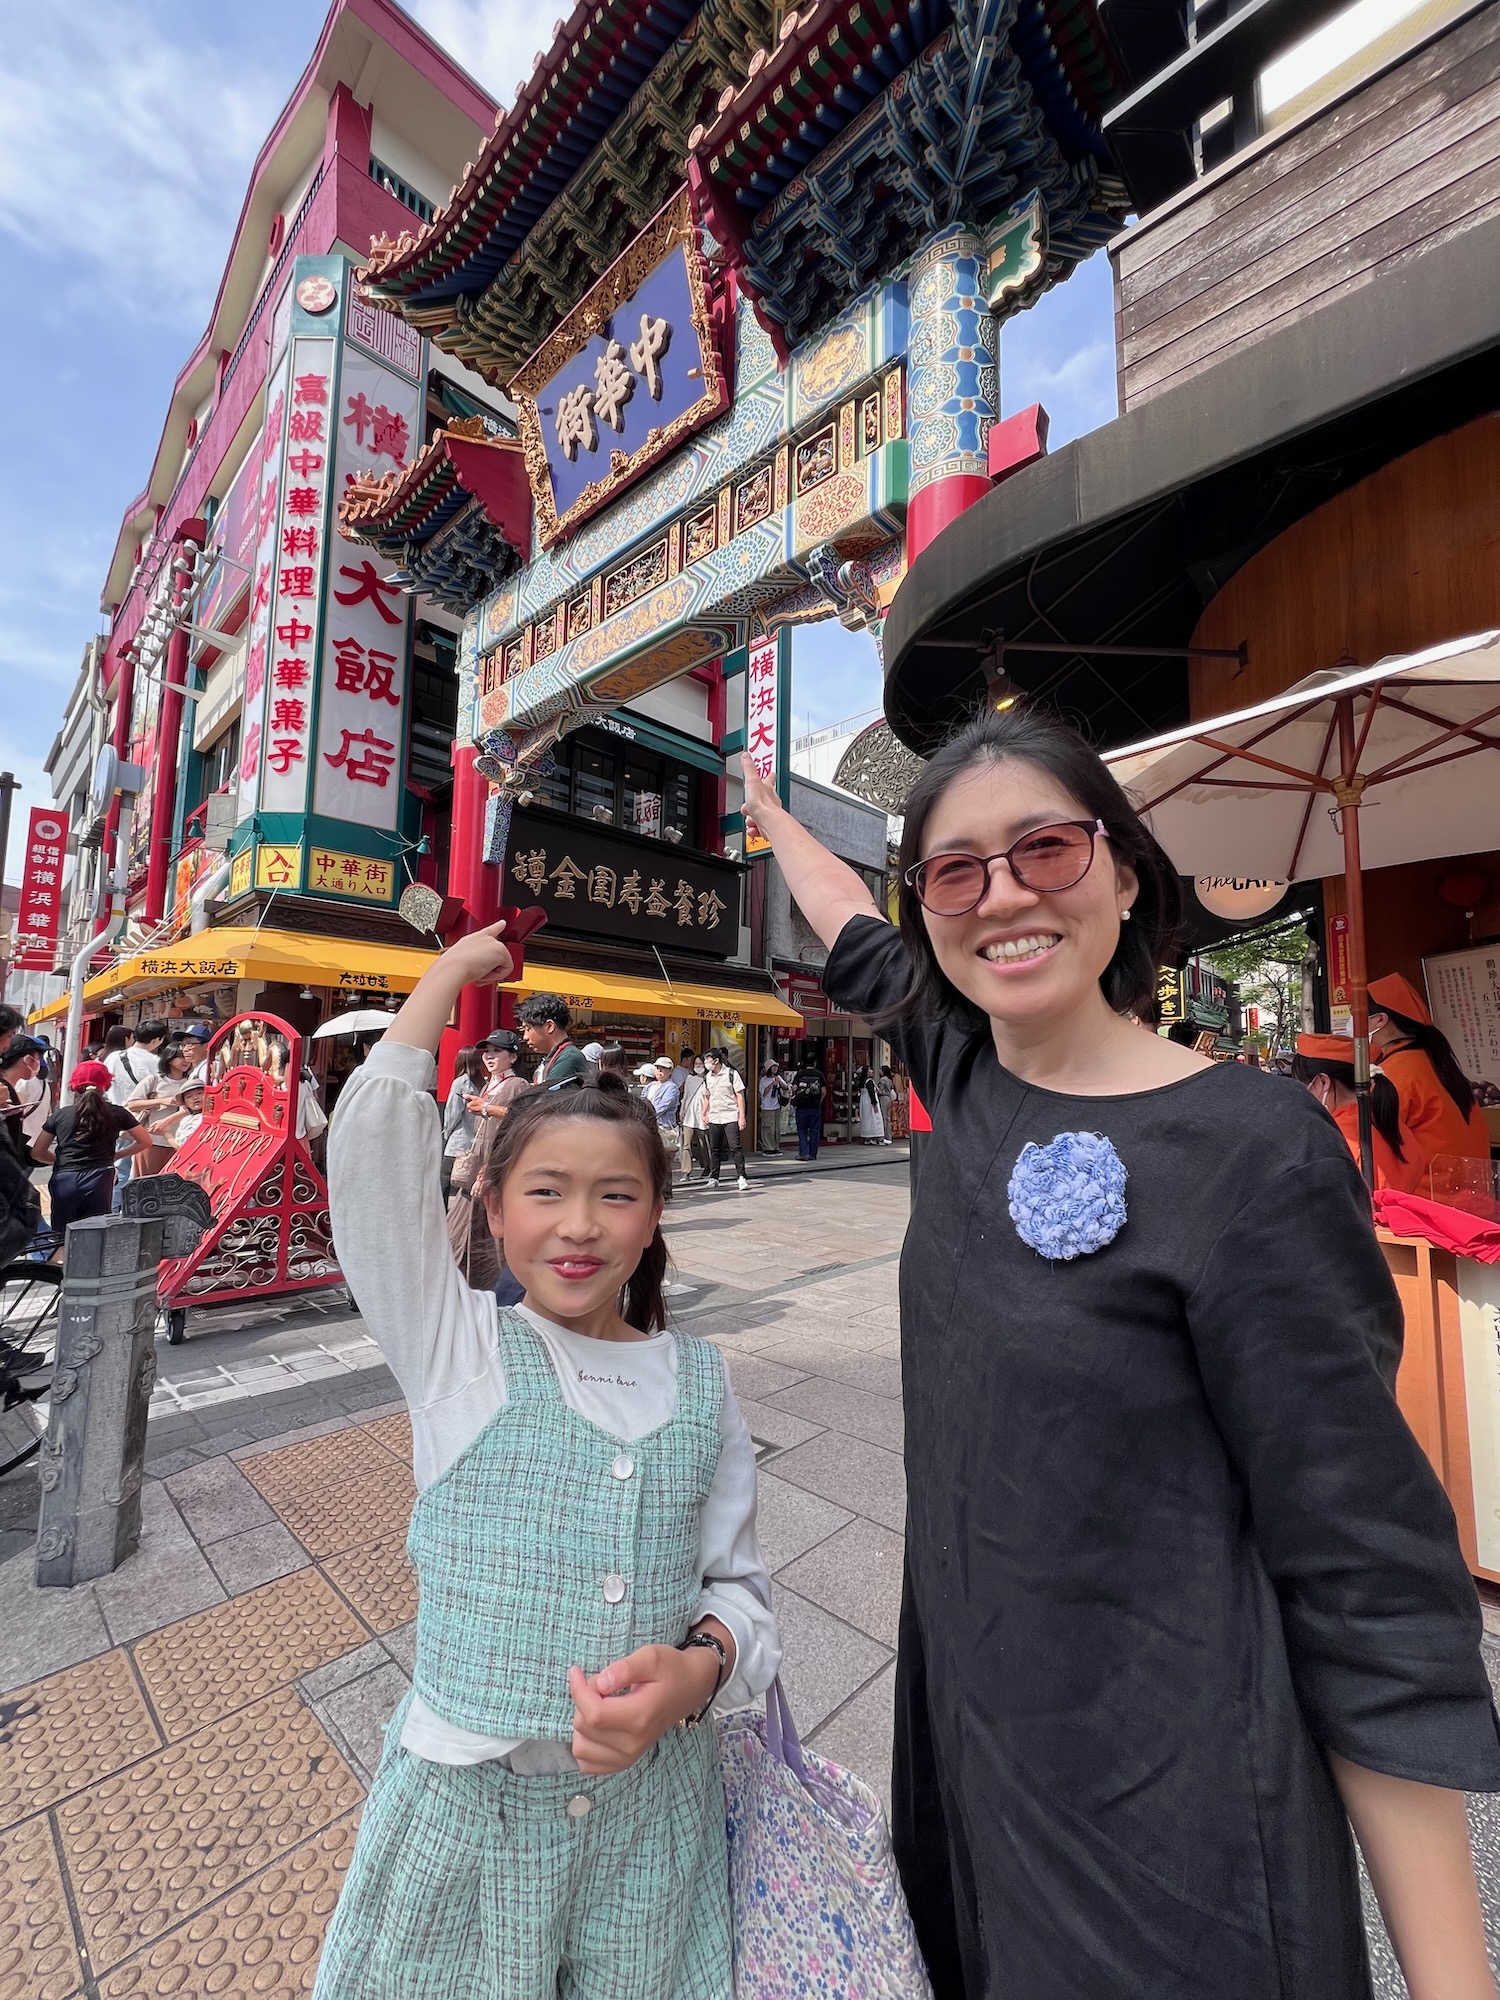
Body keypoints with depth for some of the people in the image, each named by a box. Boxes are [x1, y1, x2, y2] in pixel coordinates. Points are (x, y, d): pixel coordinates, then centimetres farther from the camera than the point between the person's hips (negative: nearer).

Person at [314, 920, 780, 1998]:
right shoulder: (458, 1351, -13)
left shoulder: (701, 1379, -7)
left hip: (657, 1805, 2)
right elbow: (373, 1150, -22)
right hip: (468, 1800, -1)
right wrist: (452, 973, -16)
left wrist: (699, 1666, -23)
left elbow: (737, 1576, -1)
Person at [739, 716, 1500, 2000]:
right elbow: (853, 939, 13)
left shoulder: (1256, 1153, -22)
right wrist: (770, 812, 27)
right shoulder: (964, 1075, -5)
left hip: (1165, 1802, -5)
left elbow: (1369, 1581, -17)